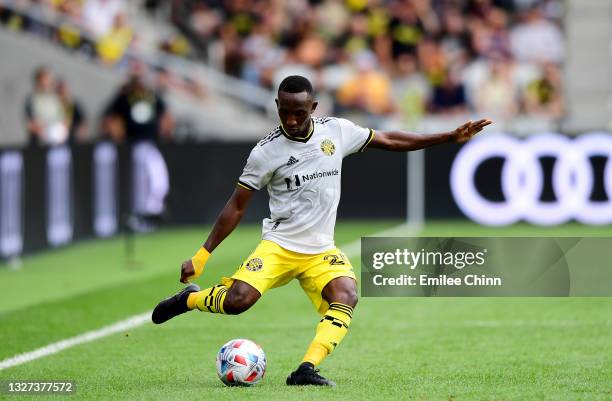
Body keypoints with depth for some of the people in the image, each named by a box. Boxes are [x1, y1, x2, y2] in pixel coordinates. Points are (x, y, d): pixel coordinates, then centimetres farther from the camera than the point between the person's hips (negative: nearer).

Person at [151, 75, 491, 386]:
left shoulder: (337, 131, 1)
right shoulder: (266, 152, -6)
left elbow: (388, 141, 13)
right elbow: (236, 207, 1)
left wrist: (451, 137, 11)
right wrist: (202, 255, -2)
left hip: (321, 251, 3)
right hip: (278, 245, -3)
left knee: (346, 296, -28)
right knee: (238, 300, -25)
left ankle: (306, 369, -31)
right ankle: (190, 298, 7)